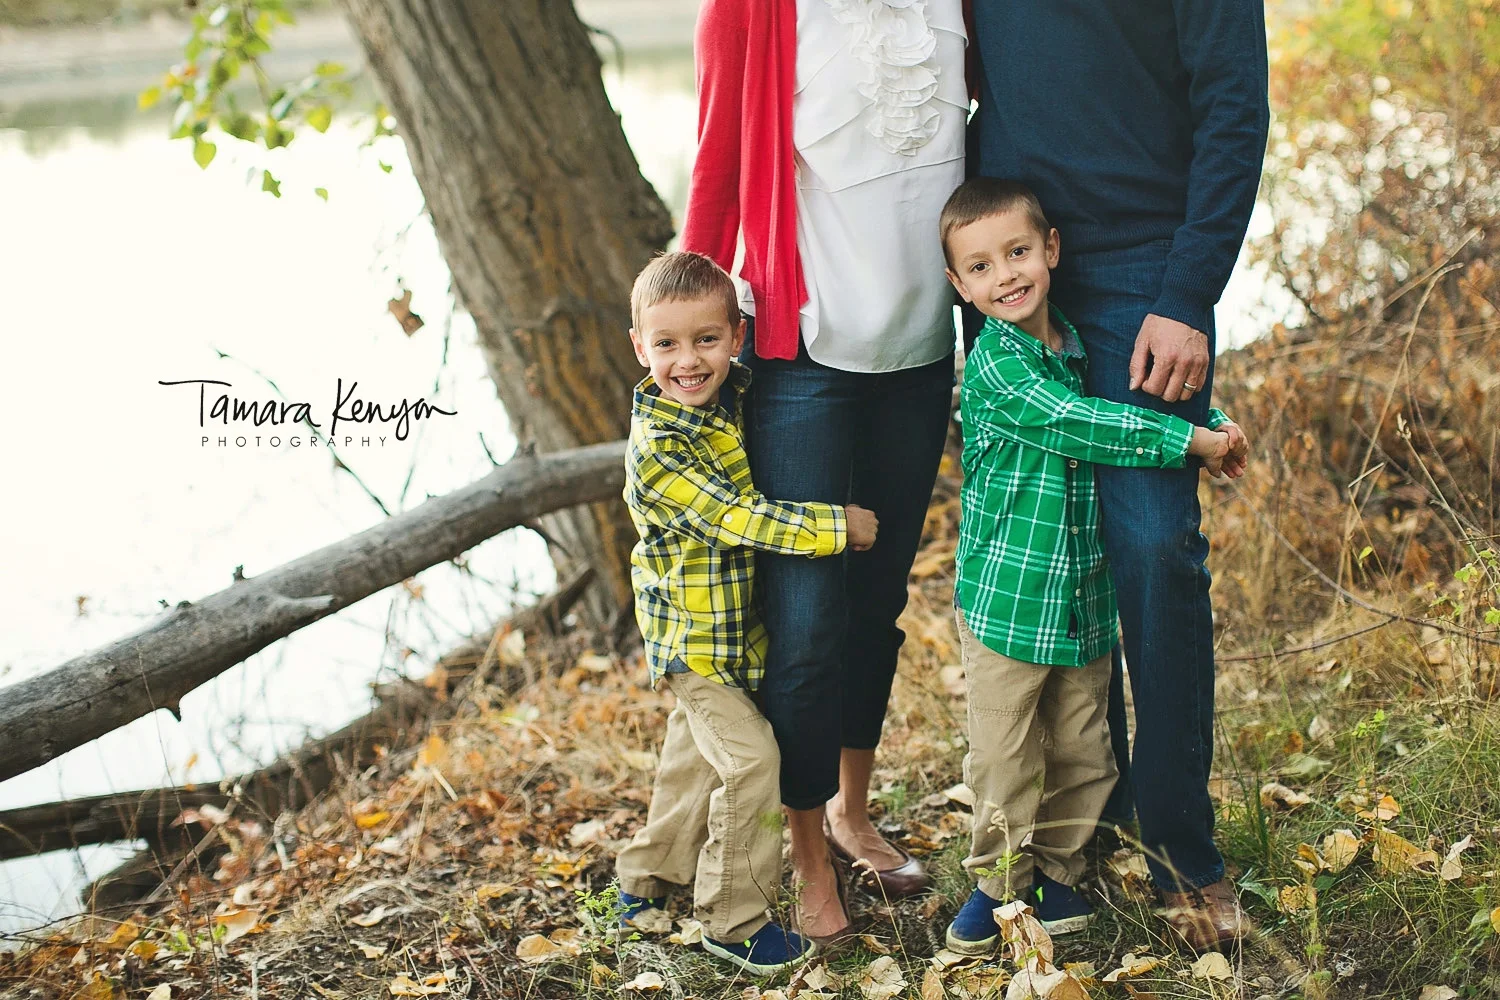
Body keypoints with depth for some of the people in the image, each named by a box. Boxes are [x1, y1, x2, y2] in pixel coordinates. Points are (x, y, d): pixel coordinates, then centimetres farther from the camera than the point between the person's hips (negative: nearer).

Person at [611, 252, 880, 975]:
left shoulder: (732, 393, -4)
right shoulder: (658, 448, -26)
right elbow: (737, 518, -28)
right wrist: (836, 527, -24)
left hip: (739, 627, 8)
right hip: (695, 636, -8)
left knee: (697, 746, 21)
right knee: (749, 757, -12)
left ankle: (648, 876, 40)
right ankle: (734, 921, 1)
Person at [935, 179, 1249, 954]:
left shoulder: (1082, 348, 6)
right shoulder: (994, 363, -15)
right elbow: (1074, 423, -24)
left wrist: (1216, 426, 1)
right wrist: (1189, 440, -20)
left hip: (1087, 596, 6)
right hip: (1007, 597, -5)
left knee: (1081, 750, 13)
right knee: (1003, 753, 4)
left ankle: (1056, 868, 29)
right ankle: (1000, 876, 22)